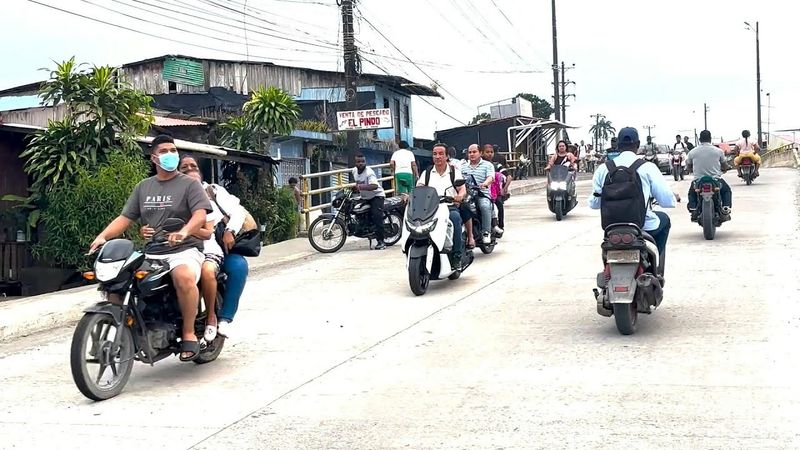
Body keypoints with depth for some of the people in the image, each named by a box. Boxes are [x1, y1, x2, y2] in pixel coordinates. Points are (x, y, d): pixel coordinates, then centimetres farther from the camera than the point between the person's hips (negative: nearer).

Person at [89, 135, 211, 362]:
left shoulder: (189, 184, 4)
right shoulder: (143, 187, 20)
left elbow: (200, 215, -12)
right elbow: (125, 217, 15)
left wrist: (184, 232, -33)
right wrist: (103, 236, -4)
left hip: (183, 250, -5)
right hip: (151, 253, 5)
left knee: (184, 277, -38)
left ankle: (189, 334, -23)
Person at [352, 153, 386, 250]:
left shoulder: (369, 172, -23)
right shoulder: (354, 171, 2)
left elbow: (374, 186, -40)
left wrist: (361, 186, -50)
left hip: (376, 196, -9)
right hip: (364, 197, 9)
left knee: (376, 216, -23)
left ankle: (381, 241, -25)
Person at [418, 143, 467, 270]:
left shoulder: (454, 171, 12)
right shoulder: (427, 173, 18)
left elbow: (463, 189, 1)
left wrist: (459, 196, -23)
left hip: (450, 207, -1)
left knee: (455, 217, -36)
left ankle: (457, 256, -28)